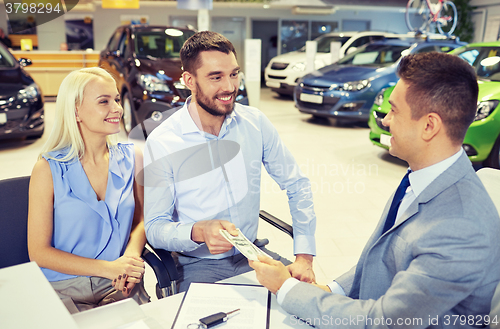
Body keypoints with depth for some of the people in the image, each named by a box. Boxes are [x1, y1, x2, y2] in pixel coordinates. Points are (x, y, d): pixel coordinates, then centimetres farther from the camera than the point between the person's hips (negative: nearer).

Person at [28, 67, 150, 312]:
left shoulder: (131, 158, 3)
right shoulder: (49, 169, -6)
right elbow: (39, 252, -5)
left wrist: (132, 255, -11)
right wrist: (107, 268, -15)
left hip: (120, 286, 3)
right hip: (65, 289, -2)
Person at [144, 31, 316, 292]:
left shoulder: (255, 123, -3)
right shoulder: (161, 143, -13)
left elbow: (296, 185, 4)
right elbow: (155, 226, -9)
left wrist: (304, 256, -5)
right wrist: (198, 232, -32)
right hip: (199, 265, -3)